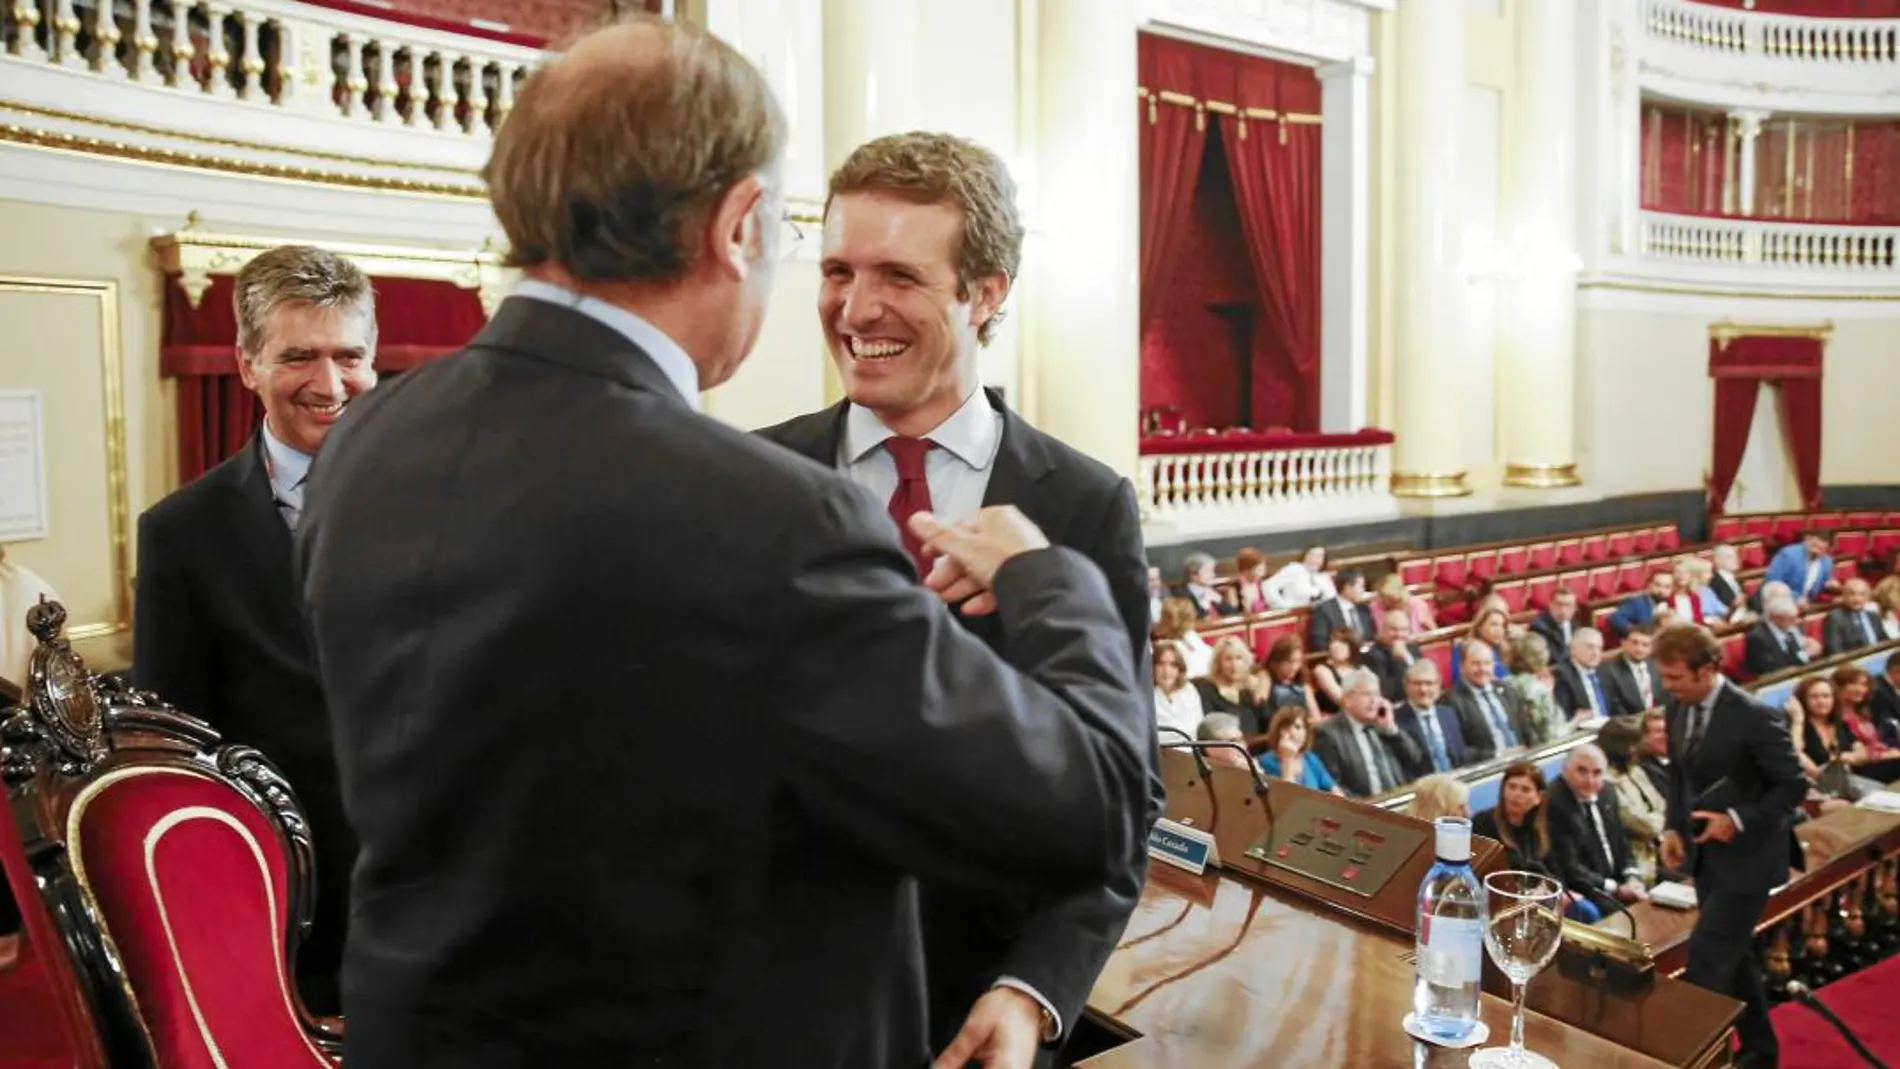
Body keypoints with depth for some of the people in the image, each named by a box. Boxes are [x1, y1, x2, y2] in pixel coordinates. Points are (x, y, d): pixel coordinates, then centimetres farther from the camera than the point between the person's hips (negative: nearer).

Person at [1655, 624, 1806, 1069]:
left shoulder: (1755, 716, -22)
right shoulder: (1678, 708, -1)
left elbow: (1794, 785, -14)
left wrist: (1739, 819, -21)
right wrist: (1674, 827, -1)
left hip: (1746, 855, -7)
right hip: (1705, 851, 7)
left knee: (1706, 961, -8)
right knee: (1732, 956, 20)